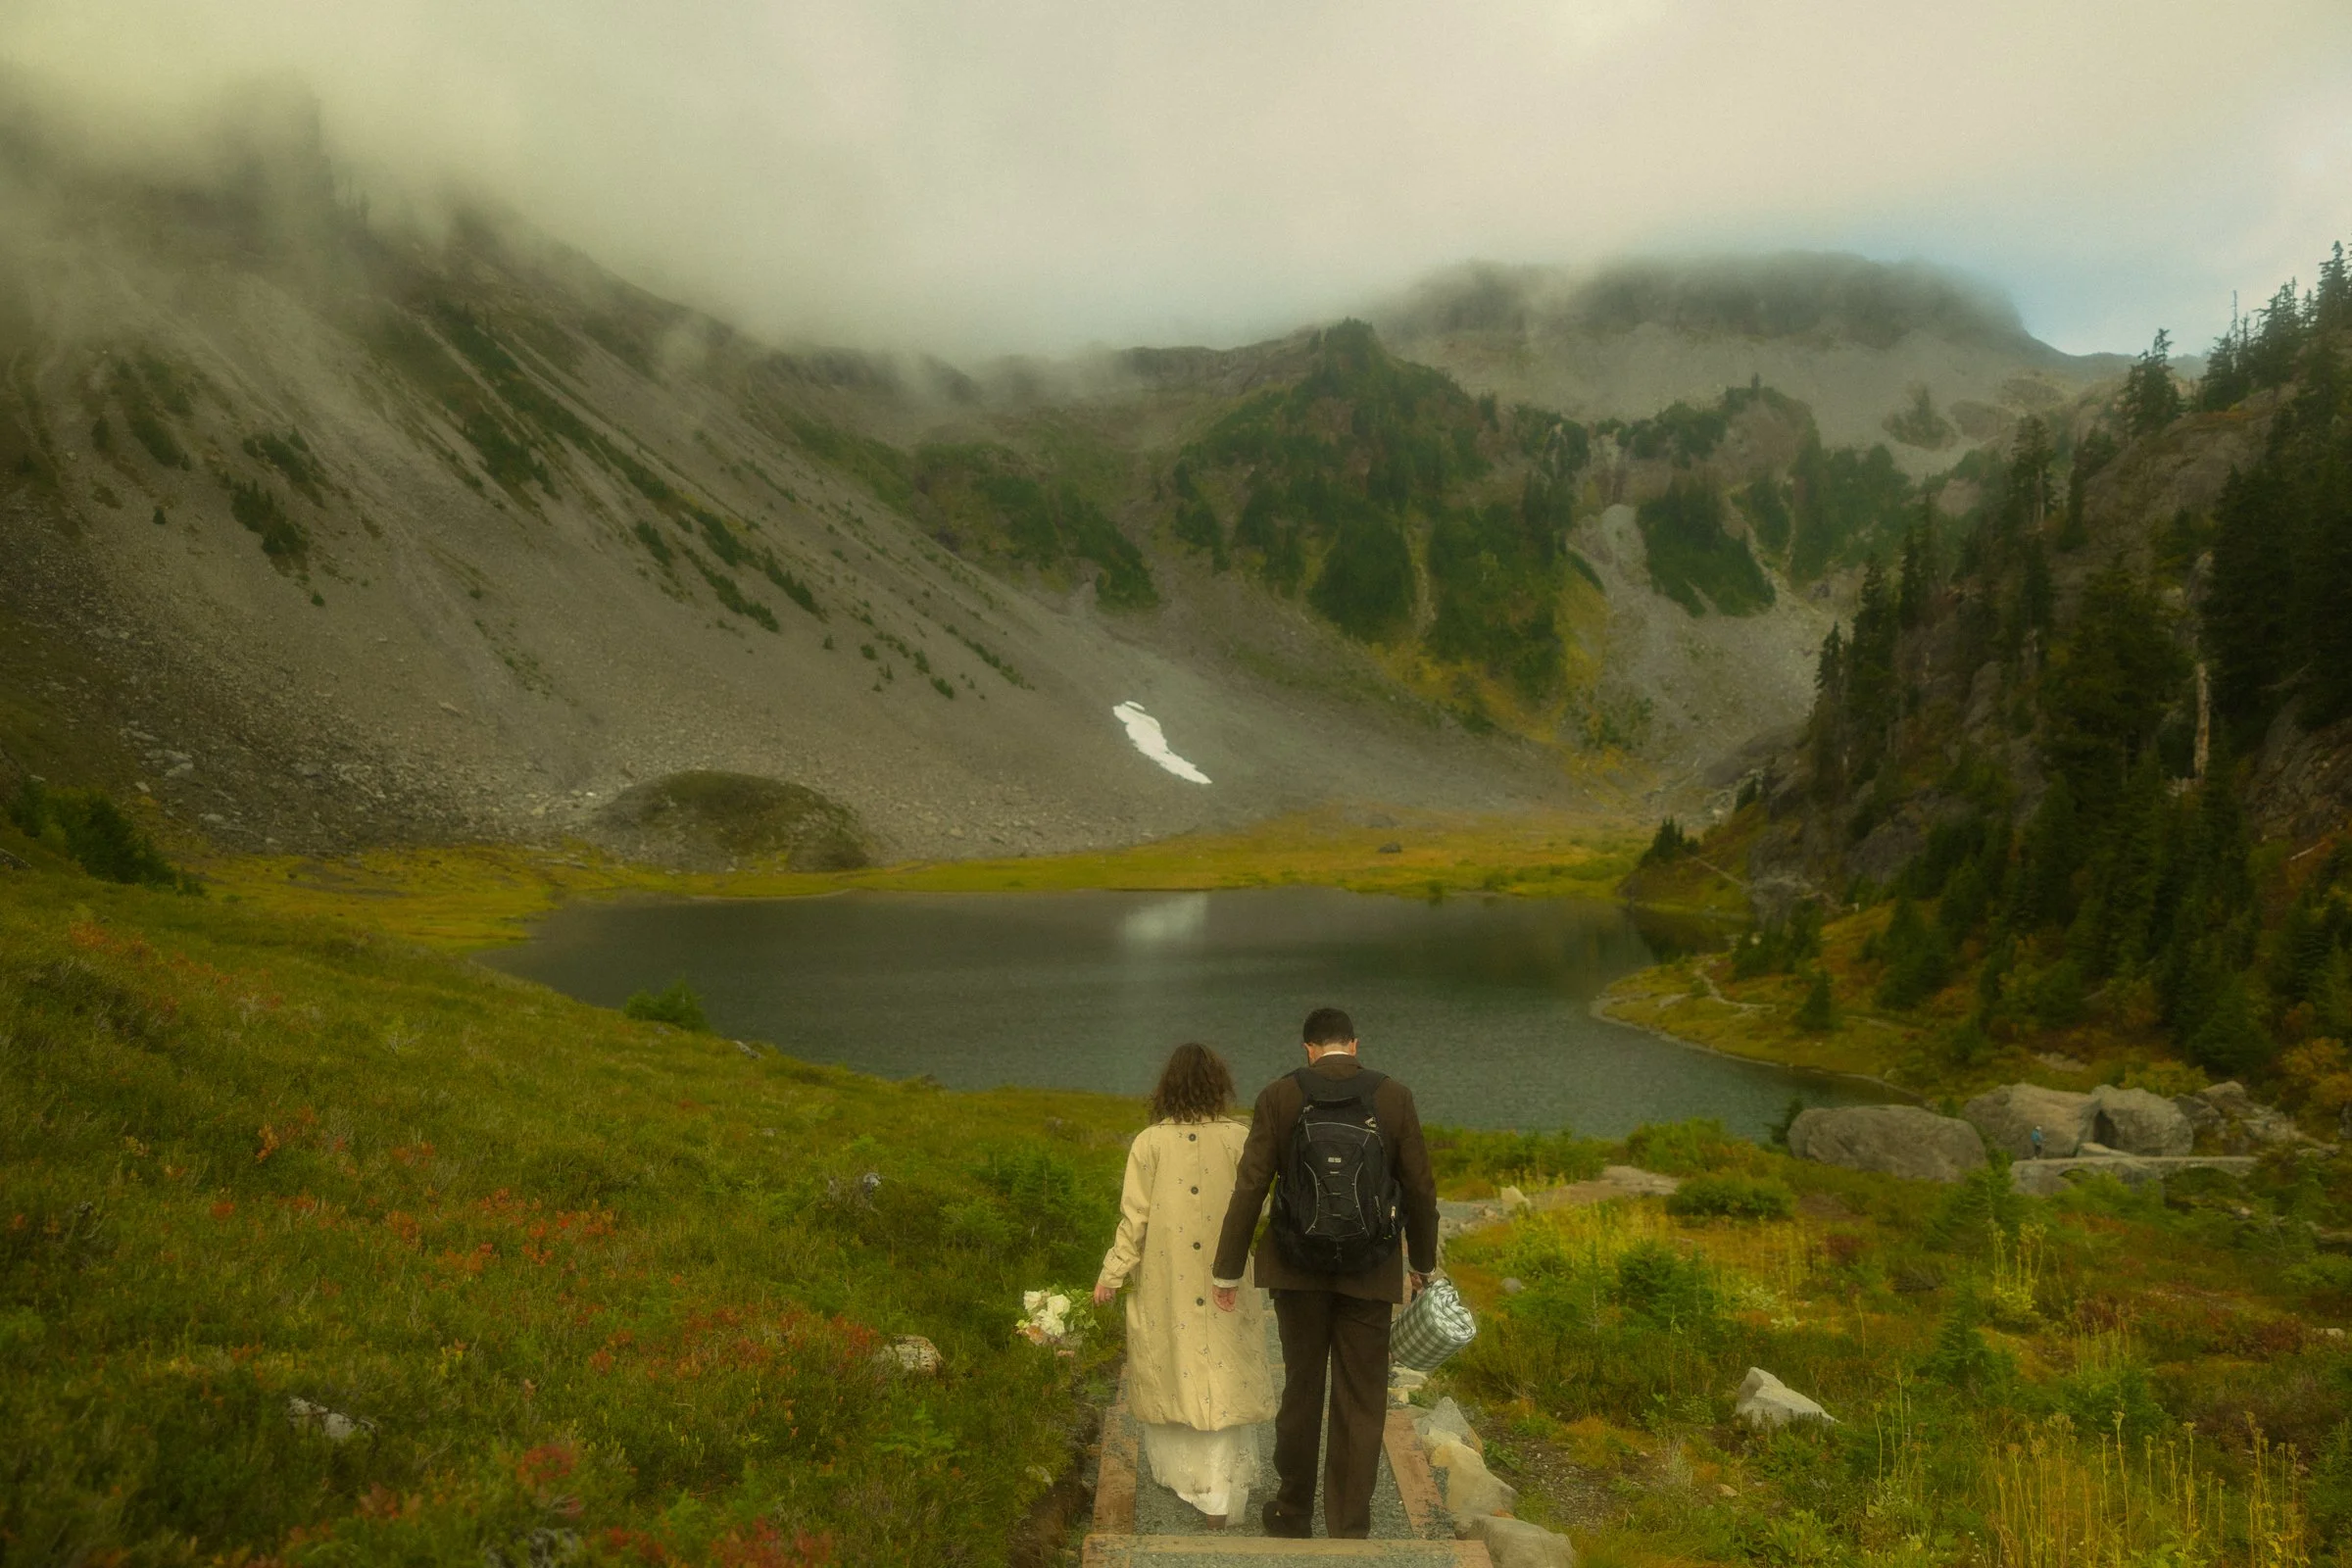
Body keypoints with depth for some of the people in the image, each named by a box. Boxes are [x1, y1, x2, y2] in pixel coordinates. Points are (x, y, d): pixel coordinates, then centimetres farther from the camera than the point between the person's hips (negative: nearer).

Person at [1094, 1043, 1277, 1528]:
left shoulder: (1149, 1143, -10)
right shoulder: (1238, 1138, -10)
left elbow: (1134, 1218, -8)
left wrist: (1112, 1275, 2)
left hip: (1164, 1284, 1)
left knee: (1171, 1369, 17)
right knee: (1222, 1374, 8)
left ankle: (1175, 1472, 30)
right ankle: (1218, 1495, 10)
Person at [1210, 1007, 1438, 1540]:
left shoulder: (1279, 1096, -6)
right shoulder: (1395, 1096, -5)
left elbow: (1249, 1187, -7)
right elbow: (1419, 1188, -1)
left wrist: (1227, 1271, 0)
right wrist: (1423, 1264, 14)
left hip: (1298, 1265, 1)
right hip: (1370, 1269, -1)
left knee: (1301, 1388, 17)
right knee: (1361, 1402, 9)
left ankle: (1293, 1513, 31)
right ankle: (1349, 1528, 15)